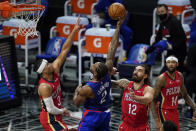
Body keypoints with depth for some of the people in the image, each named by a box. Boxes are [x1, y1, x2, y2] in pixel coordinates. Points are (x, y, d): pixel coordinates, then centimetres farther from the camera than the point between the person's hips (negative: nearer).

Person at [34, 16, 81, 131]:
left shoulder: (55, 70, -3)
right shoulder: (45, 87, -26)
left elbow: (65, 49, -5)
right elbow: (50, 109, -26)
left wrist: (75, 30, -9)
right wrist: (63, 111, -7)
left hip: (54, 117, 9)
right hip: (50, 119, -9)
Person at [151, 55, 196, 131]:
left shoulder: (179, 76, 1)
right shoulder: (162, 78, -19)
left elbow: (185, 95, 15)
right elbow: (153, 100, -19)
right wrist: (157, 121, -27)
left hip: (175, 111, 7)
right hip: (164, 111, -7)